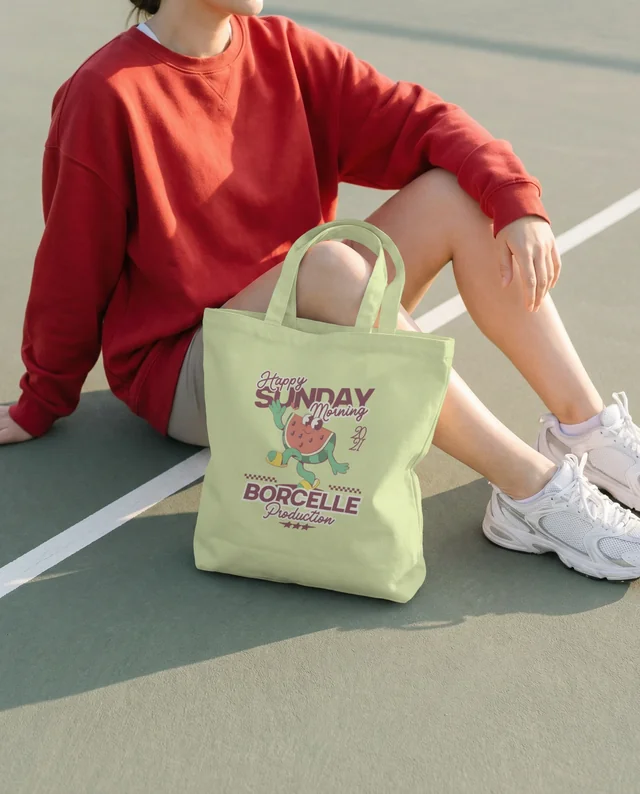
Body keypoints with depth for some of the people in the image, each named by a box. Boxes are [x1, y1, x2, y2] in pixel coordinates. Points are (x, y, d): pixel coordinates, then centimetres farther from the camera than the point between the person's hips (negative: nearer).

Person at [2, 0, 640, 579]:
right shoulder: (105, 96, -15)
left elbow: (416, 119, -7)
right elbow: (73, 269, -8)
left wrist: (518, 202, -23)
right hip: (184, 370, -6)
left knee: (456, 193, -13)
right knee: (329, 264, -35)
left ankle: (587, 430, -16)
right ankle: (532, 490, -33)